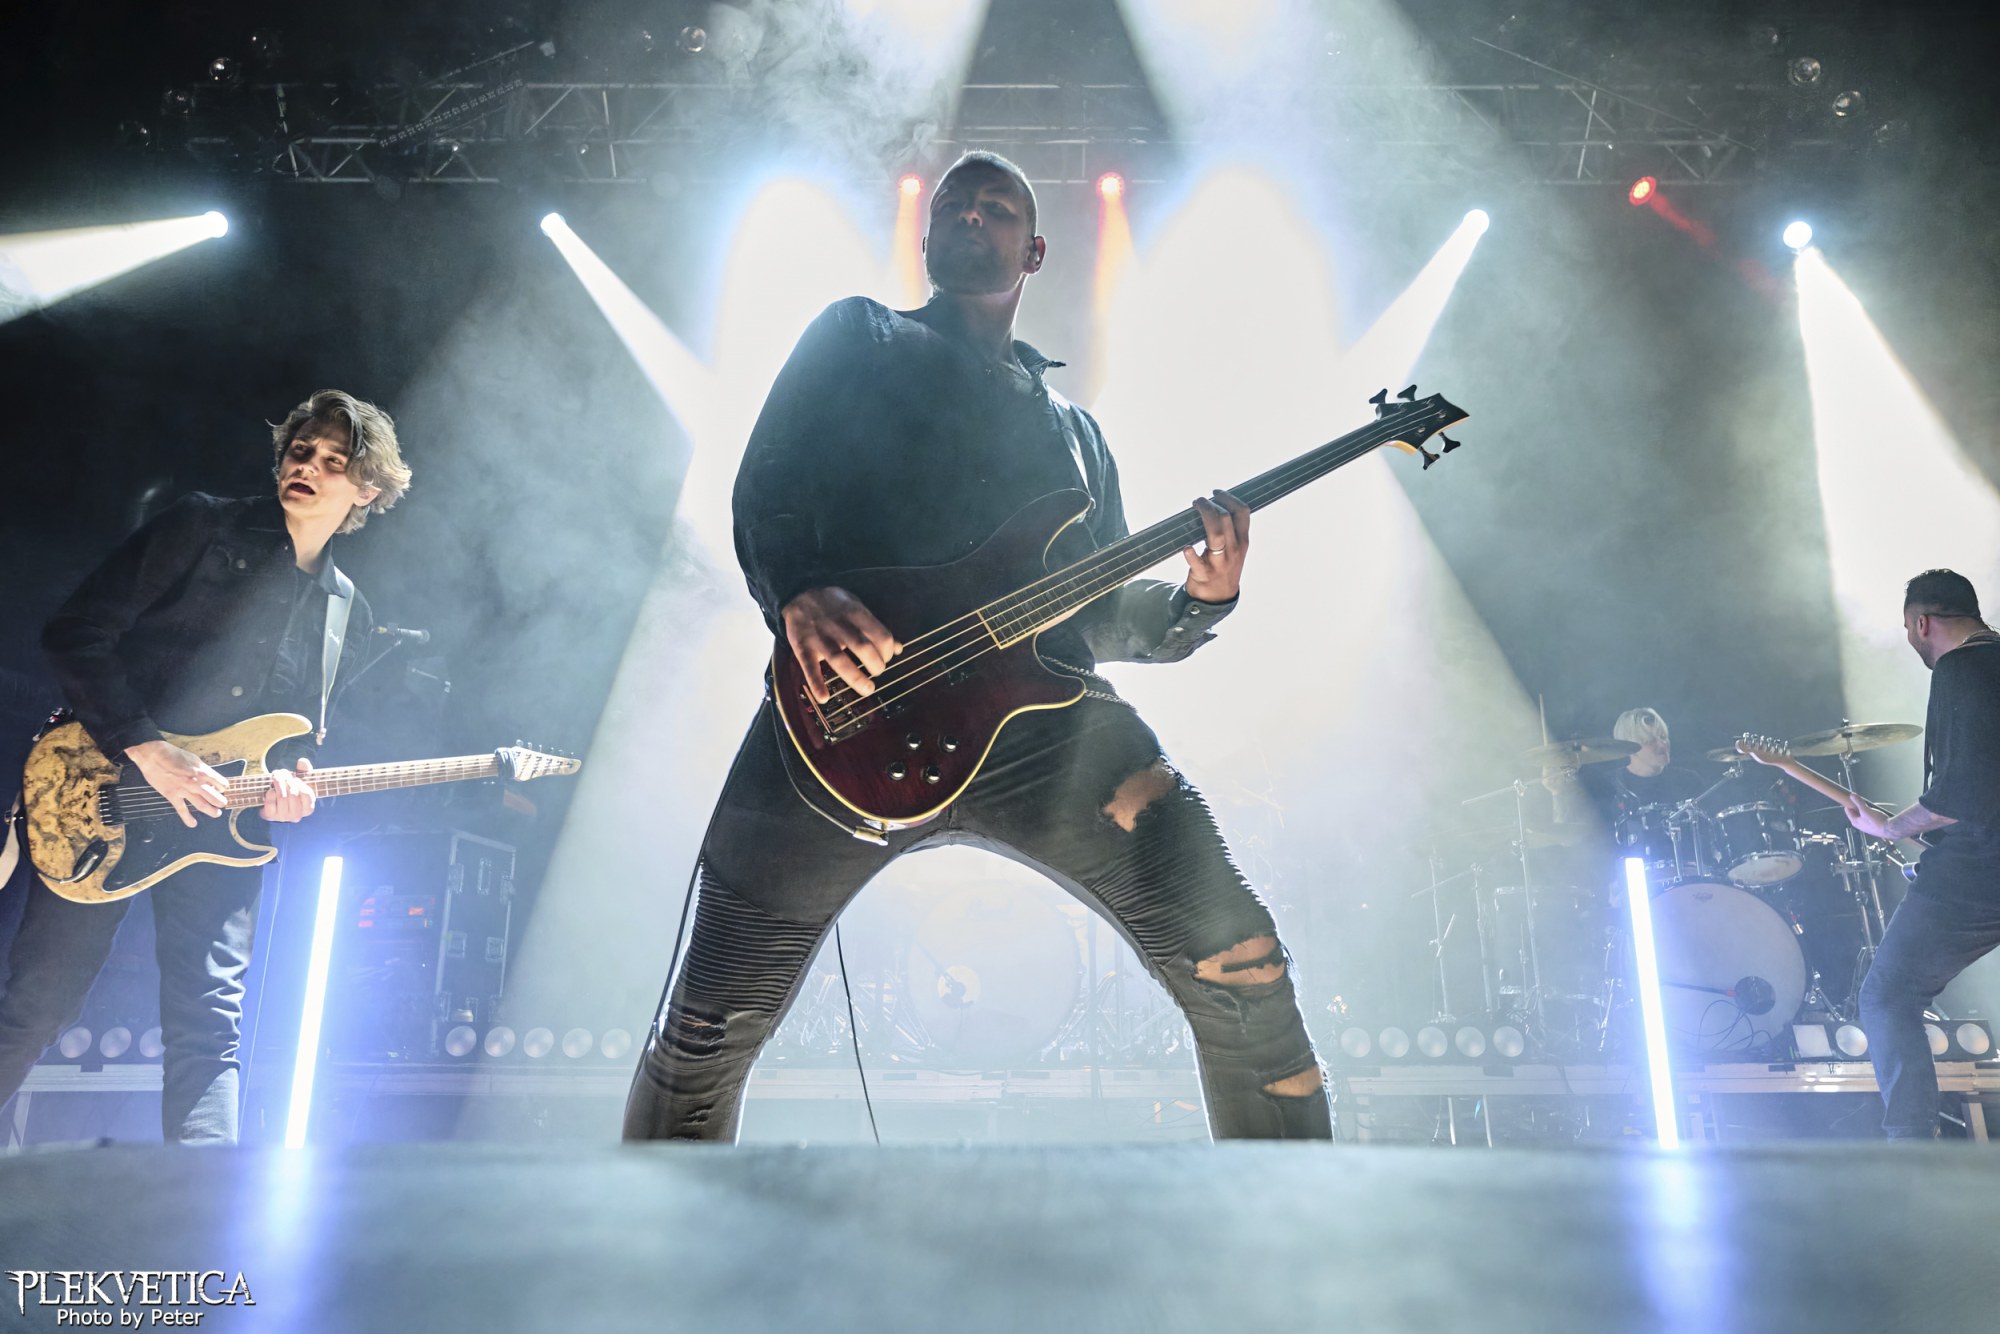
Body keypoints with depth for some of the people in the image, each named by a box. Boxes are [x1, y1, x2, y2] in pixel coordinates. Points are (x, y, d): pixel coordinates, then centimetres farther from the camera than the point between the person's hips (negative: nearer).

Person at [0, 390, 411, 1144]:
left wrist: (293, 783, -6)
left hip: (222, 820, 3)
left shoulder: (346, 614, 12)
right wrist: (147, 751, -16)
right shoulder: (201, 529, 0)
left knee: (209, 1026, -2)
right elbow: (74, 636, -7)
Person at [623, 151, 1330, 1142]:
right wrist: (799, 596, -15)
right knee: (711, 1024, -1)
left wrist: (1201, 599, 4)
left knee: (1239, 966, -10)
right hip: (850, 702, -2)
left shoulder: (1072, 426, 31)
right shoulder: (859, 337, 22)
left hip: (1045, 713, 3)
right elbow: (764, 486, 7)